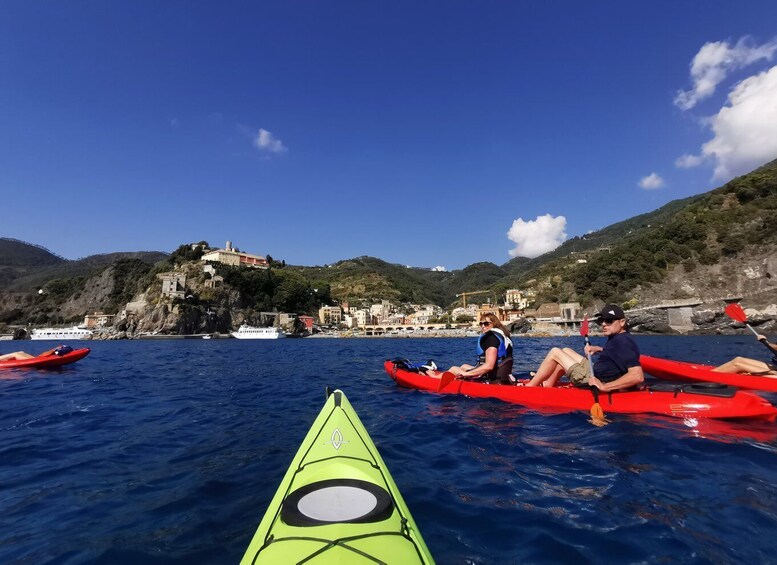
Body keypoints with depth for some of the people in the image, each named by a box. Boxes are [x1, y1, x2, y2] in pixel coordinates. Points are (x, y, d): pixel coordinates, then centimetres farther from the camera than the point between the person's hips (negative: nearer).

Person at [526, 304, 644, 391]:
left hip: (593, 384, -10)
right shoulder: (619, 337, 4)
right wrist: (599, 349, 13)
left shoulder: (622, 342, -25)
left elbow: (638, 376, -36)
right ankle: (548, 384, 19)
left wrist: (604, 386, -38)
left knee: (555, 352, -5)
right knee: (566, 351, 22)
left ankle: (530, 387, 5)